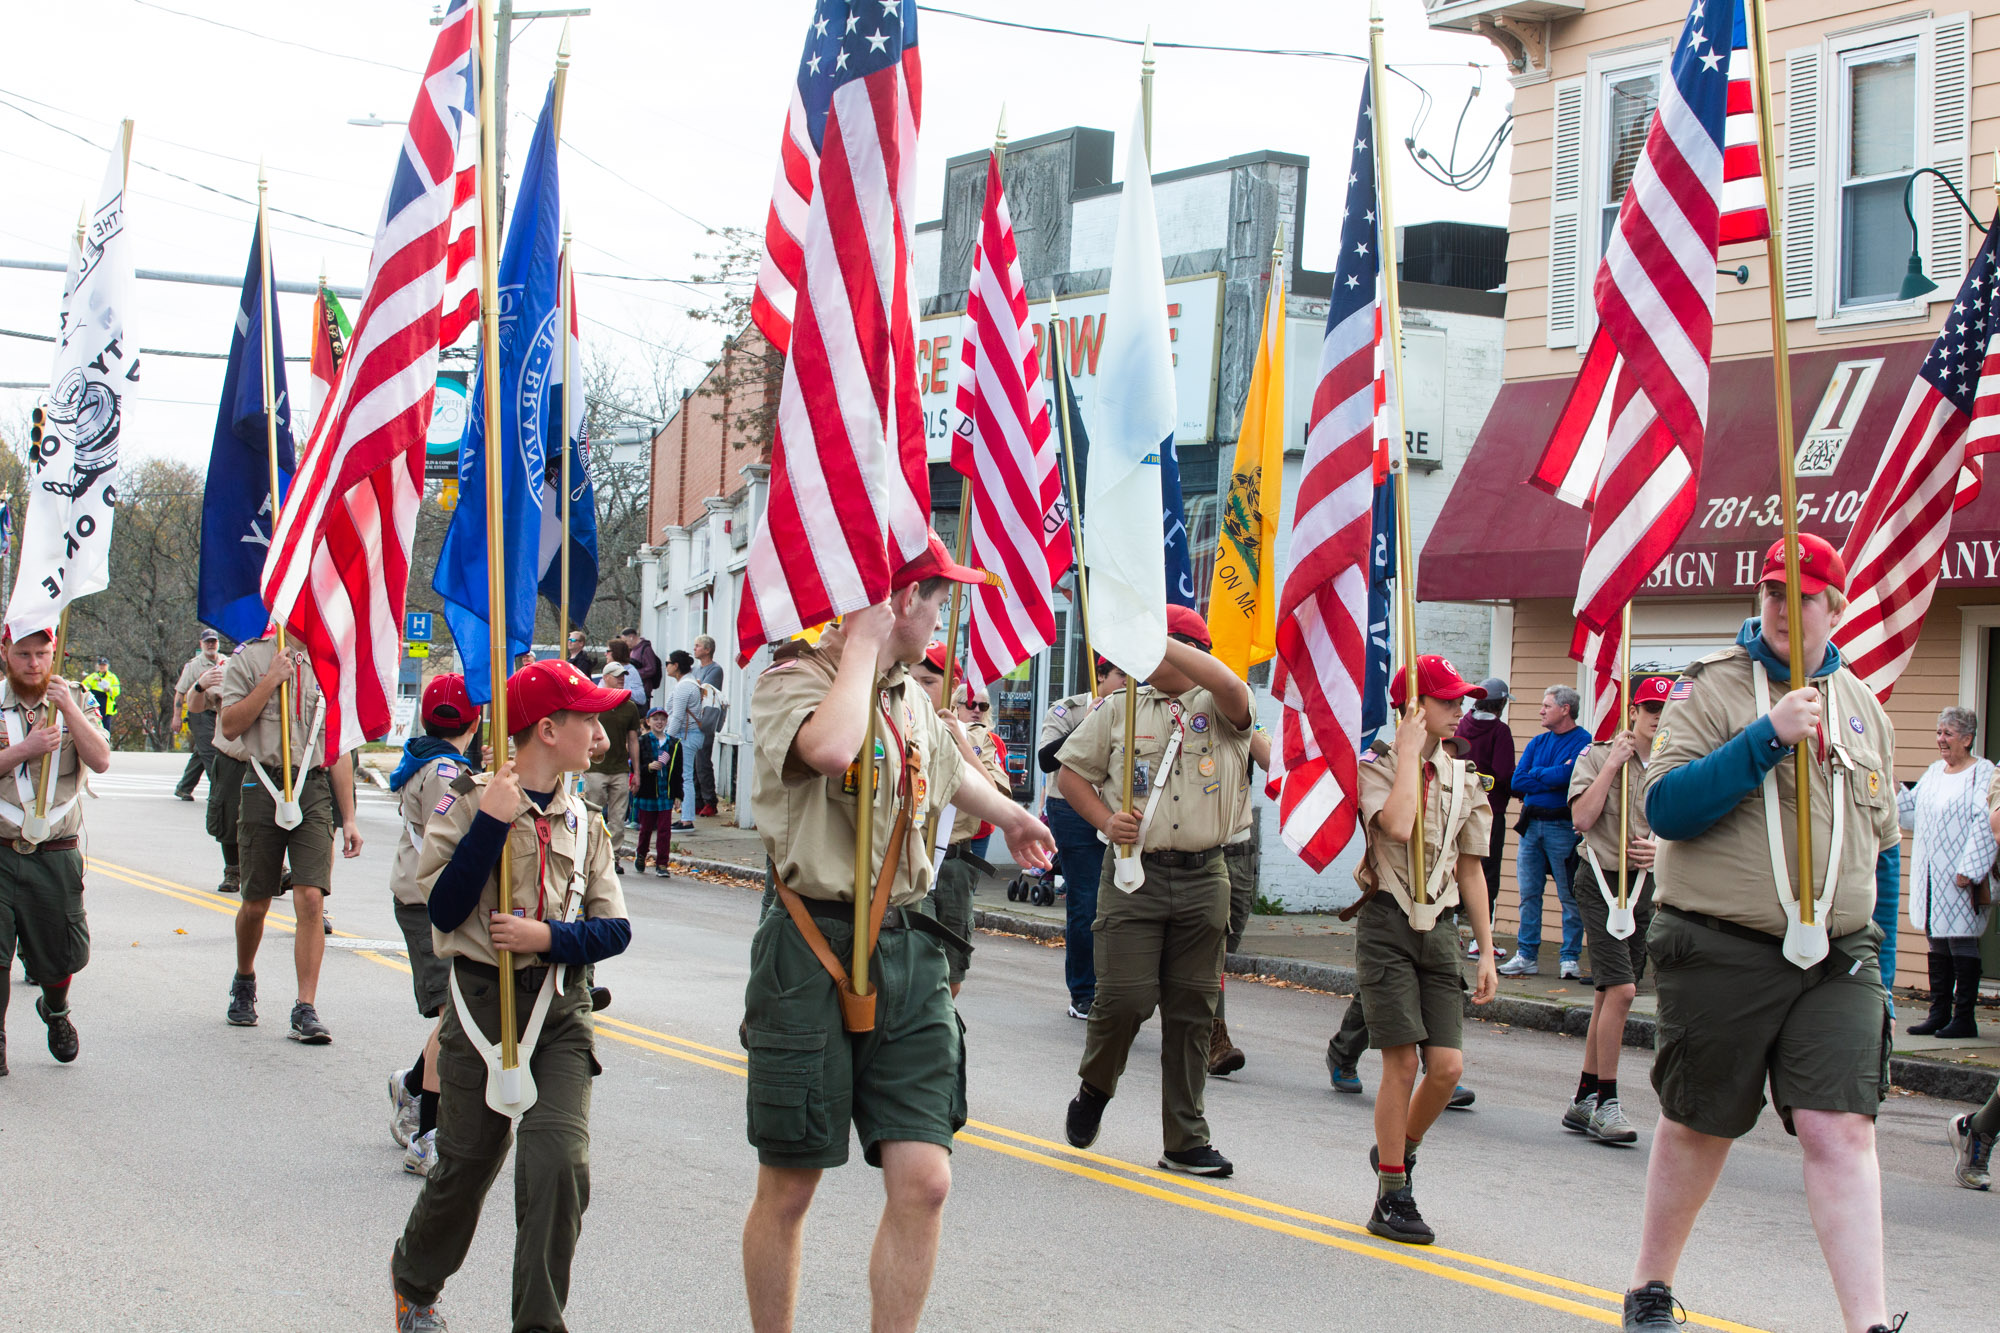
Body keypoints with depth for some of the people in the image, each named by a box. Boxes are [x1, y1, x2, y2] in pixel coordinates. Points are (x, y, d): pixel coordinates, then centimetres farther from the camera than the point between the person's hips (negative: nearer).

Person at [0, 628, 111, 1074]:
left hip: (57, 853, 1)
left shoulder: (77, 700, 5)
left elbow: (100, 761, -10)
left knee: (58, 957, 9)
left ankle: (56, 1011, 40)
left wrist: (69, 710, -18)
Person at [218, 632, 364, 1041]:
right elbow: (230, 726, -5)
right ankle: (244, 983, 35)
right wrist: (272, 680, -11)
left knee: (311, 899, -12)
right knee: (255, 904, 8)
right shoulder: (248, 660, 5)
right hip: (264, 789, -1)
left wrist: (348, 818, 11)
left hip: (314, 790, 1)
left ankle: (306, 1008, -11)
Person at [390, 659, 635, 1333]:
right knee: (467, 1163, 8)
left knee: (558, 1162, -14)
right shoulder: (468, 803, -4)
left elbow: (614, 929, 4)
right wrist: (491, 824, -20)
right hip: (483, 1000, -3)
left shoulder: (584, 825, 9)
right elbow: (444, 909, -14)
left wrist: (547, 936, -13)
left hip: (561, 1007, 3)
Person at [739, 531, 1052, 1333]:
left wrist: (1010, 816, 55)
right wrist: (863, 647, -19)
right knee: (788, 1188, 4)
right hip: (814, 955, -6)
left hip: (906, 951, 6)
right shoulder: (793, 681, -9)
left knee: (922, 1180, -5)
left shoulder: (911, 697, 14)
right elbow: (832, 747, -34)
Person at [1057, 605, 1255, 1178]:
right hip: (1134, 874, 0)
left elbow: (1231, 687, -22)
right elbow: (1071, 772, 14)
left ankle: (1186, 1142, 13)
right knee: (1125, 997, -10)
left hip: (1203, 879, 0)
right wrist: (1106, 820, -4)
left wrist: (1157, 639, -23)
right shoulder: (1121, 709, 9)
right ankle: (1094, 1089, 21)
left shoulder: (1219, 710, 3)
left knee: (1191, 1012, 5)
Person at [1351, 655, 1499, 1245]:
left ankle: (1398, 1149, 25)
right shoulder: (1376, 766, -4)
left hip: (1439, 928, 5)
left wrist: (1487, 952, 13)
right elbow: (1397, 825, -26)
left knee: (1448, 1067, -4)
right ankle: (1391, 1198, 3)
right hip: (1389, 924, -5)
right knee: (1403, 1063, -8)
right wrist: (1410, 752, -14)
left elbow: (1470, 870, 16)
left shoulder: (1463, 778, 13)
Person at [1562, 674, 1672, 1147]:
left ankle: (1584, 1100, 18)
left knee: (1609, 996, 10)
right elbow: (1583, 819, -14)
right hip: (1602, 880, -5)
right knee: (1620, 989, -16)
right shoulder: (1597, 756, -3)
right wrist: (1613, 763, -14)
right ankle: (1606, 1103, -8)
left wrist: (1662, 850, -8)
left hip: (1645, 885, 5)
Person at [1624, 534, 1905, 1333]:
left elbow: (1882, 846, 20)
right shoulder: (1712, 688, -2)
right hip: (1721, 956, -3)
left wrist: (1876, 964, 15)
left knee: (1841, 1128, -10)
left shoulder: (1861, 706, 13)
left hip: (1836, 961, 3)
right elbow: (1665, 807, -14)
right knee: (1698, 1127, 9)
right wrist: (1768, 736, -20)